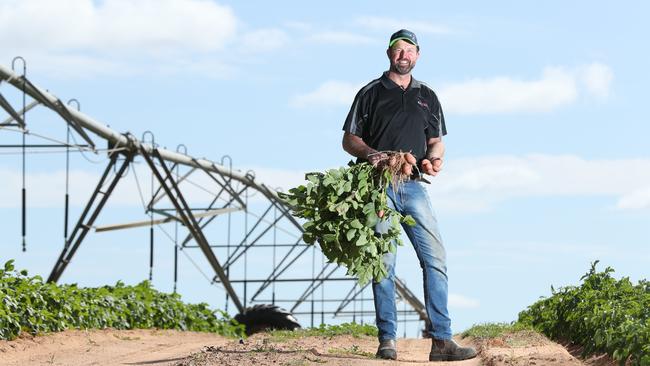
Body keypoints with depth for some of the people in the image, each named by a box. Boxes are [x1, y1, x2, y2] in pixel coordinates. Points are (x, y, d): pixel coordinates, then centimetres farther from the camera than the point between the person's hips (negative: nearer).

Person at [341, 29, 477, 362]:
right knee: (383, 262, -5)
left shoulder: (427, 97, 18)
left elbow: (436, 141, 20)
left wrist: (432, 158, -3)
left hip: (413, 186, 3)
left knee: (435, 259, -7)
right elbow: (349, 139, 7)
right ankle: (387, 341, -2)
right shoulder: (371, 93, 8)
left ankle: (441, 340, -7)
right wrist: (369, 153, -13)